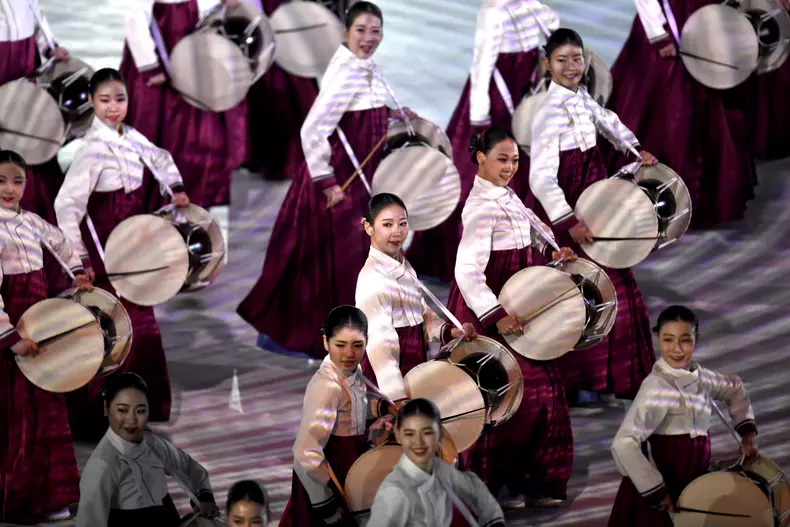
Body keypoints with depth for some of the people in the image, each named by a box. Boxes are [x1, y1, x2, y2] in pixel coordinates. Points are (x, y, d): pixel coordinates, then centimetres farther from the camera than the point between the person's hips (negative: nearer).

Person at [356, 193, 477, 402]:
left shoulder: (404, 267, 6)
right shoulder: (372, 278, -21)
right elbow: (380, 342, -28)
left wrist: (448, 332, -2)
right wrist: (398, 397, -36)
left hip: (415, 367, 8)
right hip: (389, 377, -8)